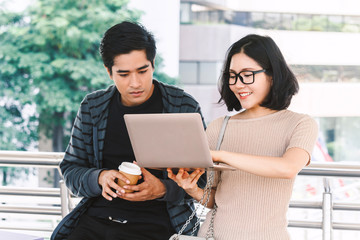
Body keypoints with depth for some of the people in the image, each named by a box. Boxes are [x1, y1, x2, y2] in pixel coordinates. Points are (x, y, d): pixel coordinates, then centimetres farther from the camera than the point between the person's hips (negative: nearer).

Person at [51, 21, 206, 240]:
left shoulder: (184, 107, 1)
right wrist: (99, 178, -7)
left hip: (154, 222, -3)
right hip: (96, 215, 3)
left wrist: (163, 189, -16)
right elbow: (71, 170, 15)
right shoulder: (93, 107, 10)